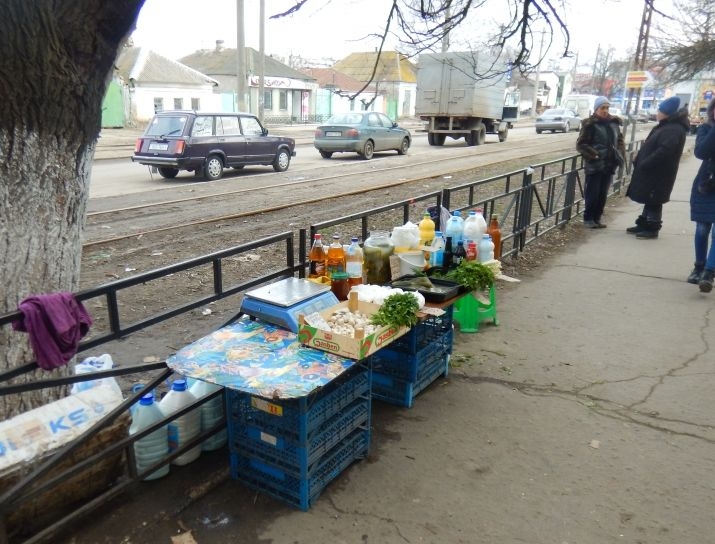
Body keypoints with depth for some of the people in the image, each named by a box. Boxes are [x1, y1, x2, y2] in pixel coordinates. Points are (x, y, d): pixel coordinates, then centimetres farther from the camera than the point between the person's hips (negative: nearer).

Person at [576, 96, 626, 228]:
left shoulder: (613, 123, 9)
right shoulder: (590, 125, -8)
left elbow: (620, 140, 20)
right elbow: (580, 144, -10)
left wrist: (620, 154, 5)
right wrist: (594, 155, -19)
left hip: (609, 165, 6)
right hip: (594, 165, -6)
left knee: (603, 194, 11)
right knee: (592, 194, -2)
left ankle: (597, 218, 21)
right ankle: (588, 219, 10)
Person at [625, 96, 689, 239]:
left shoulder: (674, 130, -19)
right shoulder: (664, 126, 14)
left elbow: (664, 151, -28)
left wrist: (644, 164, -25)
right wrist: (639, 161, 11)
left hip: (658, 174, -10)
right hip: (651, 172, 10)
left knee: (653, 202, -1)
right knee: (648, 200, 17)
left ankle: (652, 228, 8)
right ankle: (643, 224, 26)